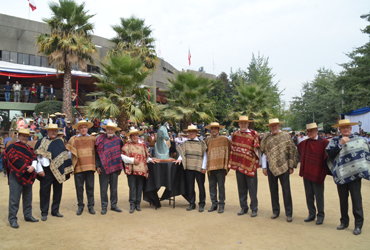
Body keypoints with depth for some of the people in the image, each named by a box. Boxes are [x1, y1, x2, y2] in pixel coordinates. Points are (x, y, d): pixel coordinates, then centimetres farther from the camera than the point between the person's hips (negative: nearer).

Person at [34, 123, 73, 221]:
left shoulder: (60, 142, 13)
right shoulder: (41, 142, 4)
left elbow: (65, 156, 14)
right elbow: (37, 156, -1)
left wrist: (66, 170, 8)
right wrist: (39, 169, -10)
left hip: (59, 171, 3)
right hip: (46, 171, -3)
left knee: (58, 191, 8)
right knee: (45, 191, 1)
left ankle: (55, 211, 20)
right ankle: (44, 213, 13)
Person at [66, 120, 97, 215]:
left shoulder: (93, 139, 10)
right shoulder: (74, 139, 4)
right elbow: (69, 152, 1)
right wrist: (70, 165, -6)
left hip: (90, 166, 1)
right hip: (78, 167, -1)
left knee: (90, 187, 5)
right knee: (79, 187, 5)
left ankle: (91, 206, 15)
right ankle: (80, 206, 18)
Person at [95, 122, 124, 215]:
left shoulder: (118, 140, 5)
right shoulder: (100, 139, -2)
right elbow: (96, 152, -1)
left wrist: (120, 167, 8)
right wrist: (97, 166, -7)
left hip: (114, 167, 2)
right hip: (103, 168, -2)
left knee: (114, 188, 10)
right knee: (103, 189, 4)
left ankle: (114, 205, 21)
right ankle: (104, 206, 15)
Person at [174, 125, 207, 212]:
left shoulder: (201, 143, 2)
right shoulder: (185, 143, 10)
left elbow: (205, 156, 2)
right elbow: (182, 153, 13)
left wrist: (204, 167, -4)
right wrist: (180, 159, -9)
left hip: (199, 168, -2)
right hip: (189, 168, 3)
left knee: (201, 186, 3)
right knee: (190, 187, 7)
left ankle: (201, 204, 15)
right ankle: (192, 204, 19)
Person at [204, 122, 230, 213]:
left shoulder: (224, 140, 2)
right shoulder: (207, 140, 11)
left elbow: (227, 153, 2)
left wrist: (226, 166, -3)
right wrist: (206, 166, 9)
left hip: (220, 167, -3)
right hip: (210, 167, 4)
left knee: (221, 186, 2)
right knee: (212, 186, 8)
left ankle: (221, 205, 12)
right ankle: (214, 204, 19)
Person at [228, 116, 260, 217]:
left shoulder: (253, 134, -1)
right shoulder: (234, 135, 8)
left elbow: (256, 148, 0)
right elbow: (232, 149, 11)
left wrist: (256, 153, -15)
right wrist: (231, 163, 7)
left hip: (250, 166, -3)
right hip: (238, 165, 3)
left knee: (252, 189, 2)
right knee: (241, 188, 12)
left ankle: (254, 209, 14)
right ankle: (243, 208, 23)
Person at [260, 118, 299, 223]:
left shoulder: (286, 136, -1)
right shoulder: (266, 137, 5)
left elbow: (292, 151, 1)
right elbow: (264, 152, 9)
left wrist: (291, 166, -2)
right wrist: (264, 167, 6)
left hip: (284, 166, -2)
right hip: (271, 166, 2)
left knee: (286, 190, 0)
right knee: (273, 190, 9)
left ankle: (289, 214, 10)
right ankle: (275, 211, 23)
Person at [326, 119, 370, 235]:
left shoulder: (360, 140, 2)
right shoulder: (335, 141, 6)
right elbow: (330, 154, -6)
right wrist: (340, 144, -14)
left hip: (355, 174, -2)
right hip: (341, 175, 2)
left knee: (356, 199, 0)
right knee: (343, 199, 12)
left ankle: (358, 225, 12)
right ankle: (344, 221, 26)